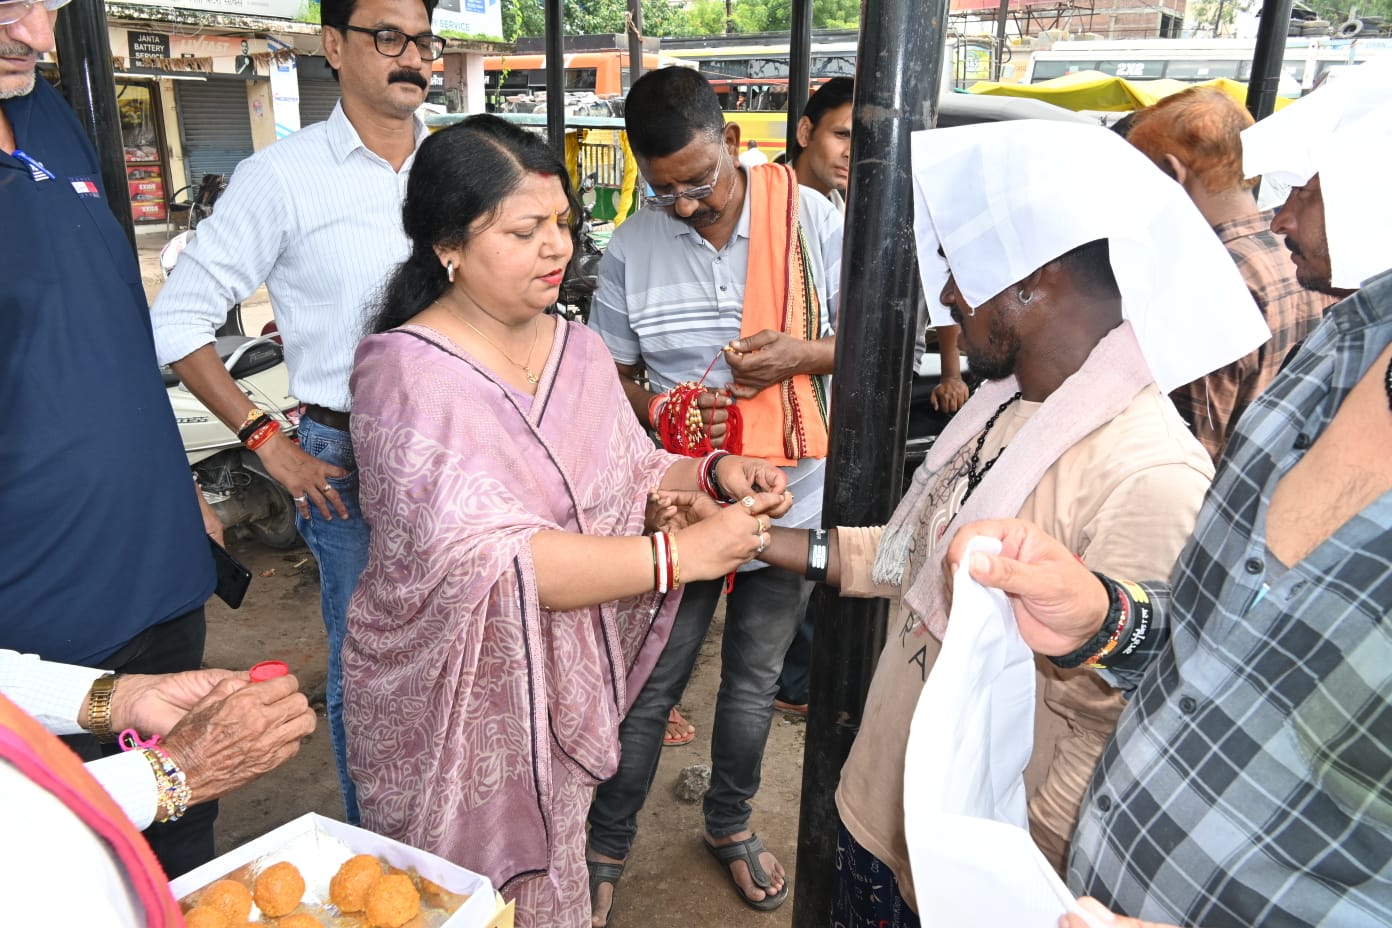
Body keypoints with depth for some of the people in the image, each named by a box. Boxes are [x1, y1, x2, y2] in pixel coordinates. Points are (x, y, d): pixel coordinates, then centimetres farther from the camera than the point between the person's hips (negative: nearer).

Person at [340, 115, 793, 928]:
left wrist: (710, 474, -13)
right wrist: (678, 556, -33)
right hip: (455, 706, -5)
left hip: (564, 692, 6)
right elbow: (488, 560, -31)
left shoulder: (579, 349, 1)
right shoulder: (408, 374, -20)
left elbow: (631, 475, 9)